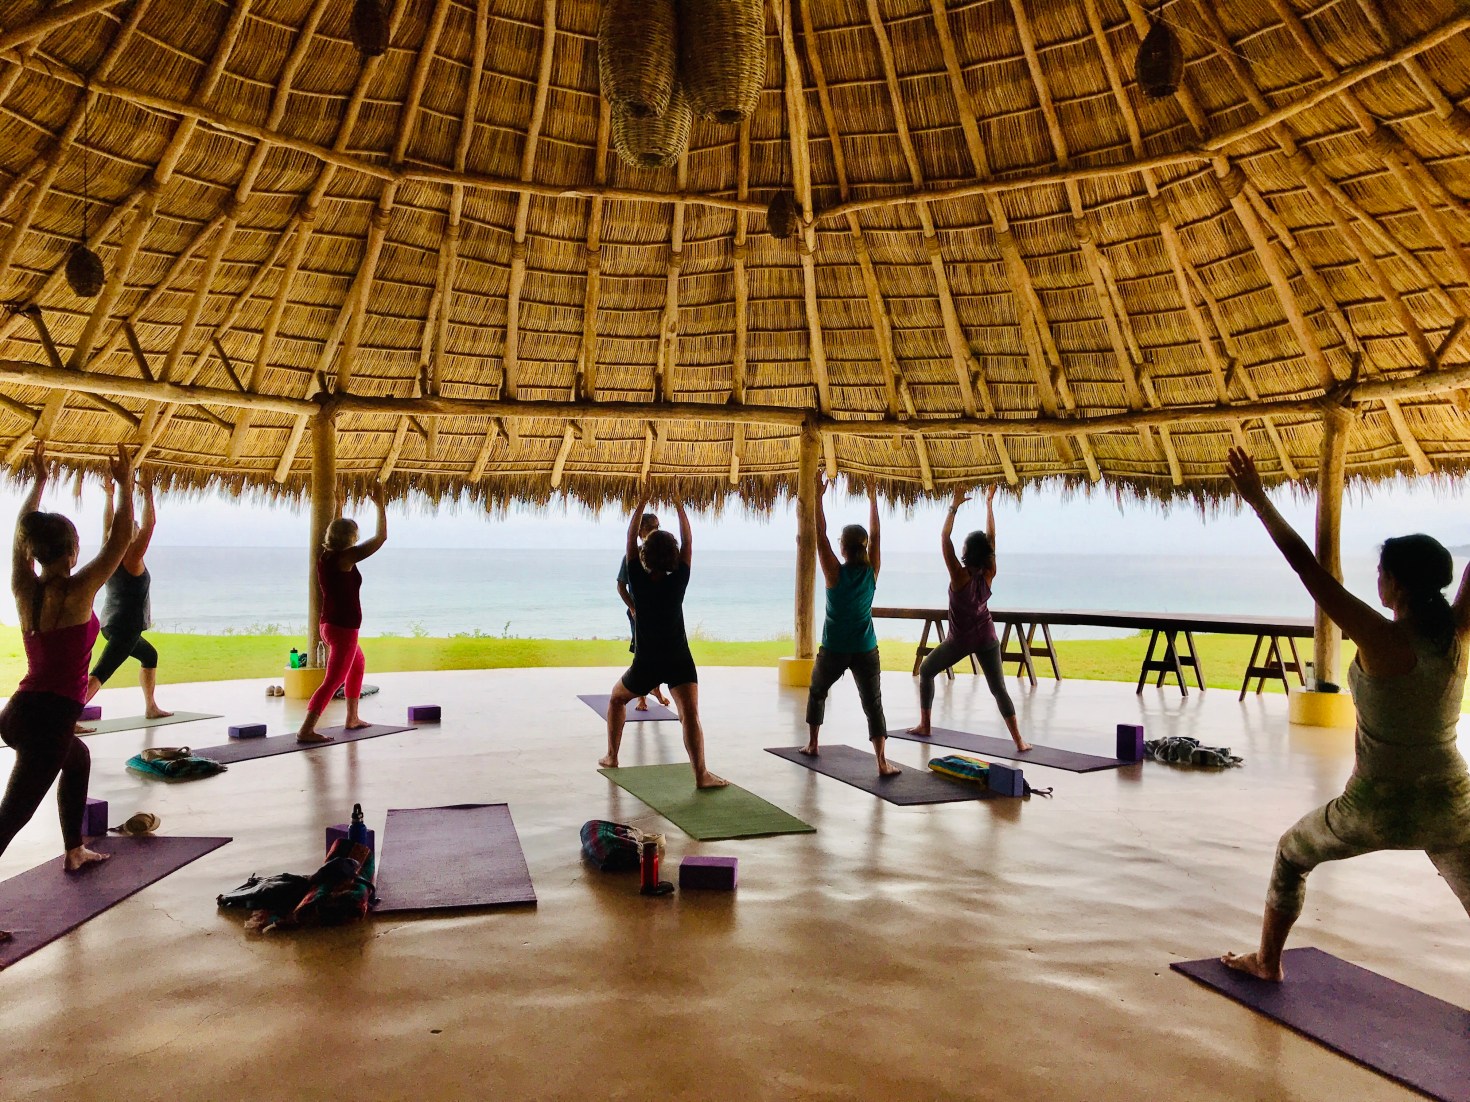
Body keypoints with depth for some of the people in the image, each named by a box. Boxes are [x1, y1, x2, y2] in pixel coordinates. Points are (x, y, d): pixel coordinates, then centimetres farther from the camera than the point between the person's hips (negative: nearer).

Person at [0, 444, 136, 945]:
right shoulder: (76, 593, -15)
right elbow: (120, 540, -13)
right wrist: (126, 487, -4)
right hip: (48, 719, -9)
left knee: (78, 758, 33)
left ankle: (75, 851, 44)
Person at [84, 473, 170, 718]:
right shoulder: (132, 558, -14)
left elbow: (107, 524, 15)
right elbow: (149, 524, -17)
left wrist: (109, 495, 18)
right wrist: (147, 493, -14)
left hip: (110, 623, 9)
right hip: (126, 626, -9)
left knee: (150, 655, 26)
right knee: (100, 674, -15)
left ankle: (151, 707, 32)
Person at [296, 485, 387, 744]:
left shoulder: (325, 556, 5)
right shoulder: (346, 557, -17)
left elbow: (337, 531, 28)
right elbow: (381, 537, -14)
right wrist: (379, 504, -5)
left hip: (331, 625, 10)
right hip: (343, 628, -10)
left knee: (357, 665, 28)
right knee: (333, 680, -8)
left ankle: (352, 718, 35)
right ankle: (306, 730, -15)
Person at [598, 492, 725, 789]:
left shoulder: (639, 581, -6)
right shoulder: (678, 582, -6)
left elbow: (631, 538, 1)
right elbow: (688, 542, 3)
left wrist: (643, 500, 3)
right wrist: (679, 504, 4)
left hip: (646, 664, 1)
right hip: (679, 663, -1)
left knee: (617, 698, 27)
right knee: (690, 714, -15)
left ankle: (611, 758, 30)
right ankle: (701, 773, -33)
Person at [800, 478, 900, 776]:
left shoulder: (835, 573, -11)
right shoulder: (872, 572, -4)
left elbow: (820, 535, -9)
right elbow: (876, 536, 7)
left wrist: (818, 497, -7)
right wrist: (873, 500, 12)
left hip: (833, 650, -1)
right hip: (866, 650, 1)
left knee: (816, 692, 23)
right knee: (873, 704, 0)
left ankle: (812, 744, 32)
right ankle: (882, 762, -12)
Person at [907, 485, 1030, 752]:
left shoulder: (960, 575, -21)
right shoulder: (989, 575, -10)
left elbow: (944, 538, -21)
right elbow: (991, 537, -1)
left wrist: (955, 506, -19)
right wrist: (989, 504, 3)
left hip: (960, 640, -3)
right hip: (987, 638, 3)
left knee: (926, 671, 18)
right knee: (999, 688, 4)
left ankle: (924, 726, 21)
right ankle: (1019, 741, -4)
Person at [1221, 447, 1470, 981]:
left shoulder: (1382, 641, -21)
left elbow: (1307, 566, -22)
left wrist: (1258, 500, -19)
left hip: (1377, 810, -4)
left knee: (1291, 855, 22)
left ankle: (1267, 962, 33)